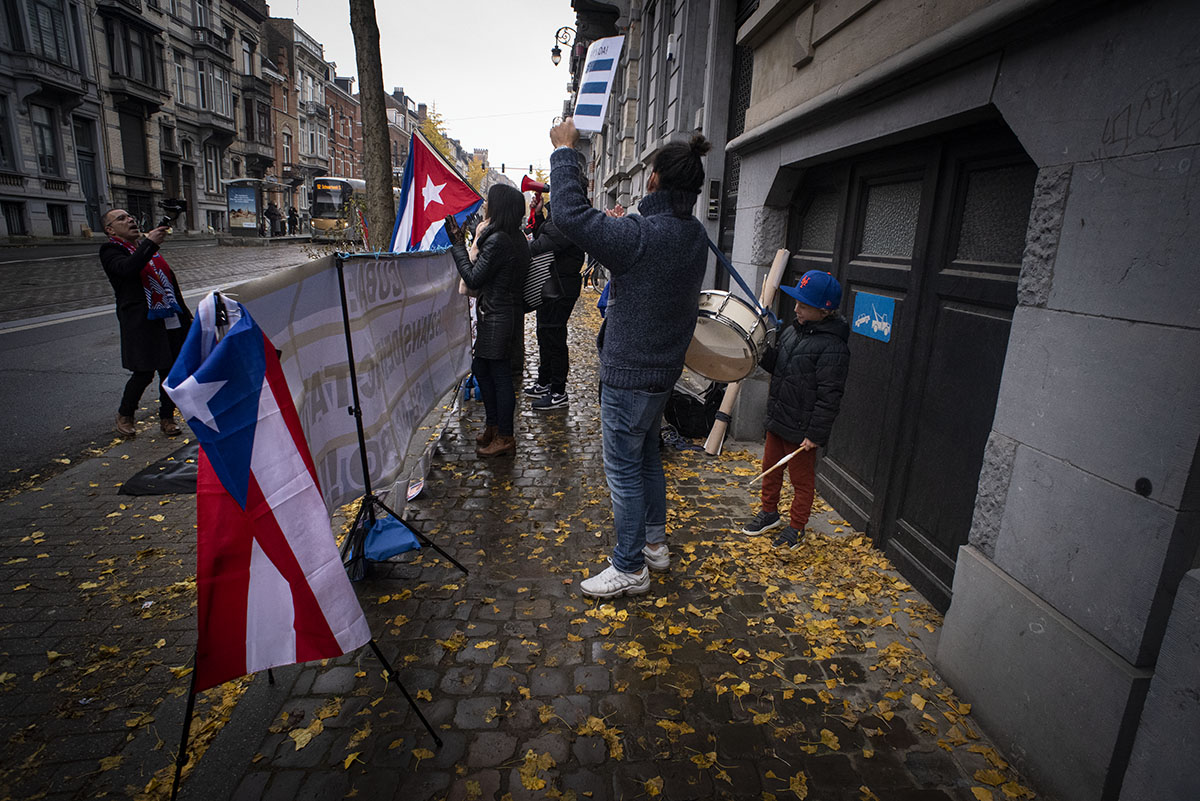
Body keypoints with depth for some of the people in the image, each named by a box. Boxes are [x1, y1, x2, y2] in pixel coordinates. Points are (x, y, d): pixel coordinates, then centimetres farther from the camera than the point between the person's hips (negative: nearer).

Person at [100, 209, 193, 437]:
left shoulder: (148, 245, 19)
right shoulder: (111, 250, -1)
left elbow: (170, 280, 23)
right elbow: (126, 268, -24)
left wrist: (185, 313, 20)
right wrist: (149, 243, -31)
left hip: (171, 318, 6)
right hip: (141, 322, -6)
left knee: (171, 371, 8)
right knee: (144, 373, -4)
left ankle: (167, 417, 22)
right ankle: (124, 414, 21)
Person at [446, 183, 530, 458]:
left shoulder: (497, 240, -19)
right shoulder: (518, 238, 11)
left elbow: (473, 279, -17)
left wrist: (458, 244, -9)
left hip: (497, 317, -10)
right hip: (507, 311, 10)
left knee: (500, 375, -1)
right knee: (481, 369, 19)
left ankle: (505, 438, 11)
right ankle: (493, 426, 31)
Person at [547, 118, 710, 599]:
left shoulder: (640, 235, -24)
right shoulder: (695, 236, 3)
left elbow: (571, 215, -27)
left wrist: (564, 150, -13)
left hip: (630, 374, -9)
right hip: (665, 368, 9)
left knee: (623, 468, 2)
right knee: (646, 456, 22)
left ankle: (629, 569, 16)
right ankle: (655, 543, 37)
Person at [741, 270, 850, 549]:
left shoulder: (833, 347, -21)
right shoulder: (791, 330, 4)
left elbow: (829, 396, -20)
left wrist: (816, 434, -20)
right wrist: (762, 349, -3)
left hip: (801, 429, -8)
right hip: (777, 420, 8)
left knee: (802, 479, 10)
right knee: (771, 467, 21)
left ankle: (796, 527, 27)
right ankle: (769, 513, 41)